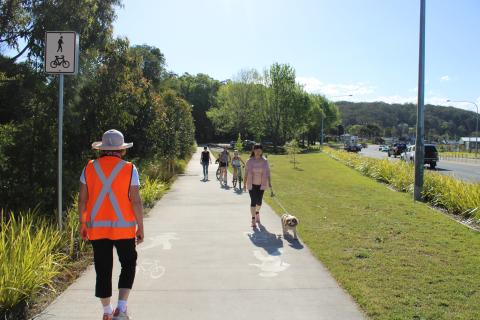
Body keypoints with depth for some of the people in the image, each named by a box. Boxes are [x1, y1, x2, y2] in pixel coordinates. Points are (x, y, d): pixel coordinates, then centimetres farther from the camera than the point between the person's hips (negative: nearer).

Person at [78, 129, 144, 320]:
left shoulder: (89, 168, 1)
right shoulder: (129, 169, -7)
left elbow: (82, 200, 3)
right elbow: (136, 201, -10)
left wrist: (83, 223, 14)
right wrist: (140, 227, -2)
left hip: (96, 228, 3)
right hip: (123, 228, -3)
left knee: (103, 270, 12)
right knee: (128, 265, 14)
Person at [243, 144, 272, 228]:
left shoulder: (265, 161, -3)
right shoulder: (249, 161, -5)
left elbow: (268, 173, 0)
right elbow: (246, 173, -1)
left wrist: (269, 184, -4)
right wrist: (244, 185, -2)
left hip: (261, 185, 1)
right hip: (252, 185, -1)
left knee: (259, 201, 7)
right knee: (253, 201, -5)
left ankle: (257, 213, 38)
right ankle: (253, 219, 2)